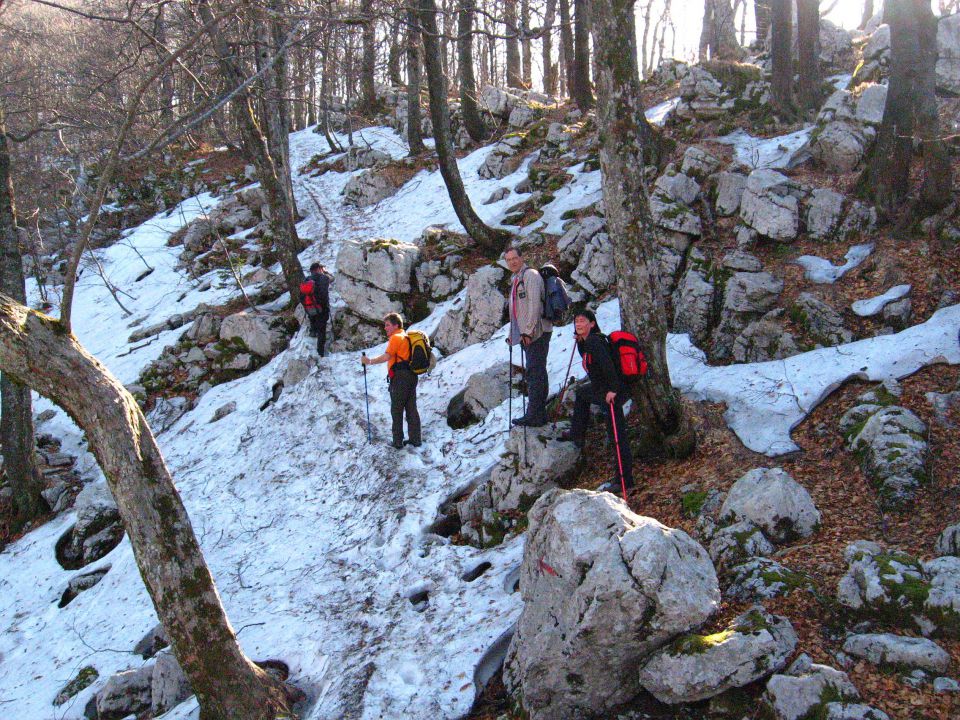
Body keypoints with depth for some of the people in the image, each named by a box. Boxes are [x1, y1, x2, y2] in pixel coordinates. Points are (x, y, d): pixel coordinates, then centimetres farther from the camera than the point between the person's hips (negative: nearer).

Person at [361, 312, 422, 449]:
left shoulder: (396, 338, -9)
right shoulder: (406, 337, 19)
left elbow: (386, 357, -19)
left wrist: (369, 361, -14)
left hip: (400, 377, -9)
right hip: (411, 376, 9)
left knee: (396, 410, -2)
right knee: (411, 409, 11)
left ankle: (398, 441, 0)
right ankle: (415, 439, 13)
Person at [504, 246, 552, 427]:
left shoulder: (530, 275, -7)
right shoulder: (515, 281, 23)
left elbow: (534, 304, -17)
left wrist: (529, 330, -21)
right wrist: (512, 334, 22)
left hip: (536, 332, -10)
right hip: (525, 334, 10)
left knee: (535, 373, -12)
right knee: (536, 373, 11)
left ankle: (533, 415, -15)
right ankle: (540, 414, 14)